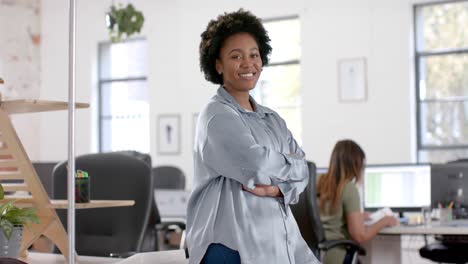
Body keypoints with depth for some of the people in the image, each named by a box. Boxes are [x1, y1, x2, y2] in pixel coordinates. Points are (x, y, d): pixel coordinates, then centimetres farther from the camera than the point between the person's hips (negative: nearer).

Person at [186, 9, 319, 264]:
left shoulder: (273, 119, 17)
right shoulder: (216, 115, -8)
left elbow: (301, 173, 9)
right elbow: (256, 164, -21)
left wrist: (277, 188, -13)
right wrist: (290, 163, -1)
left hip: (282, 241, 7)